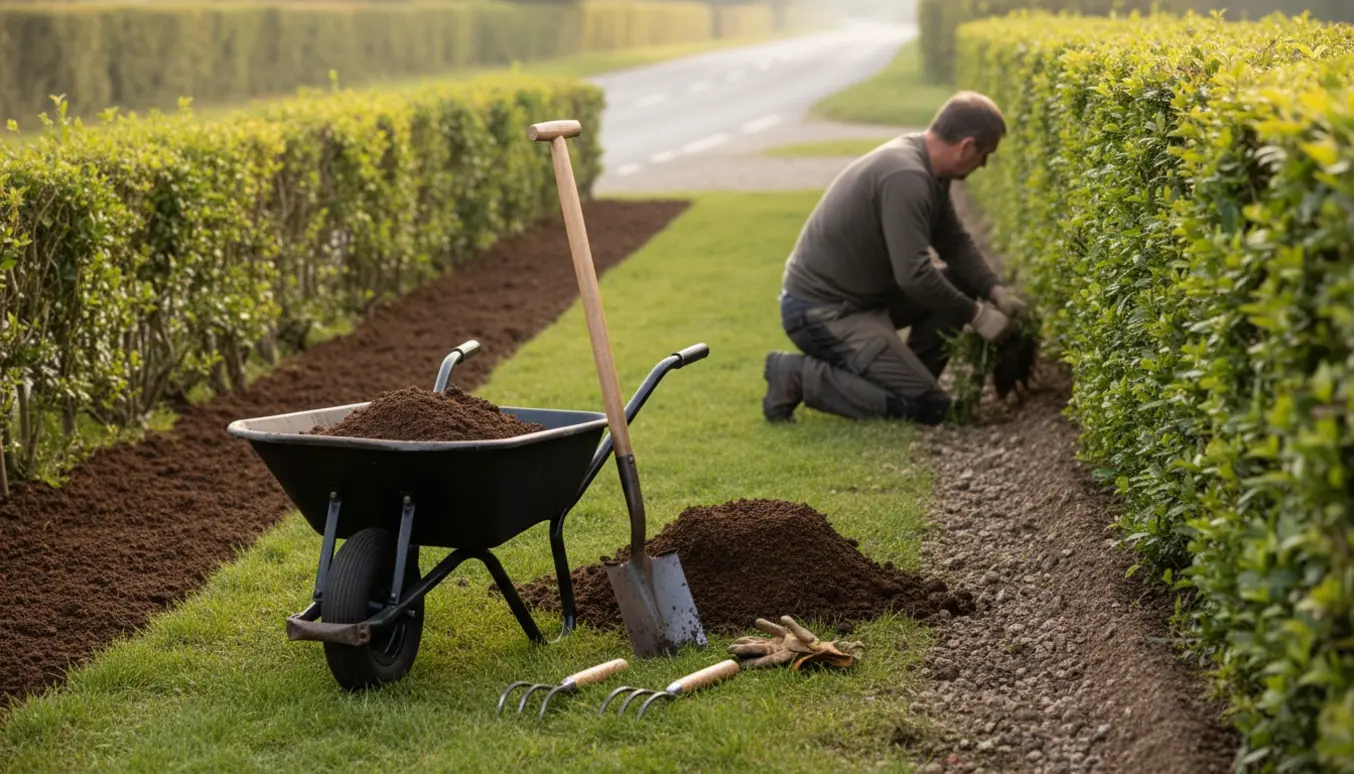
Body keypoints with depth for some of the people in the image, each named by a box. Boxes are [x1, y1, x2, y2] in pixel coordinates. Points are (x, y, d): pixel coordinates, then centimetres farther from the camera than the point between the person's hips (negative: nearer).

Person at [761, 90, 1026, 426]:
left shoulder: (925, 168, 6)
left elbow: (955, 243, 17)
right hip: (821, 311, -10)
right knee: (929, 408, -12)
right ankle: (799, 376, -8)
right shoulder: (905, 177, -25)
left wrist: (995, 291, 2)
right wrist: (977, 316, -17)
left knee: (959, 284, 11)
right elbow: (914, 276, -29)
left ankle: (904, 379, 12)